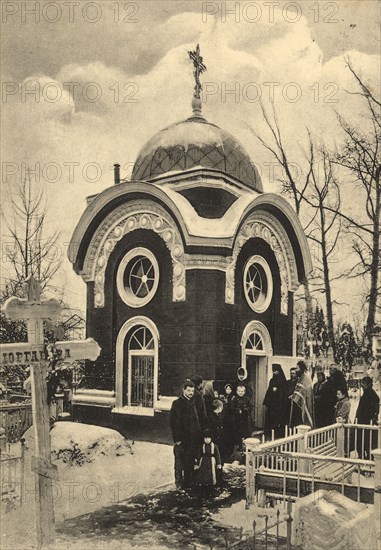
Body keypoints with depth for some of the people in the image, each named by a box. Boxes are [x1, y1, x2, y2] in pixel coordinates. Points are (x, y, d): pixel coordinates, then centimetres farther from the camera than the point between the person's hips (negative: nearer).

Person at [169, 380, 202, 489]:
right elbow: (173, 422, -9)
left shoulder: (193, 403, 12)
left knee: (190, 463, 10)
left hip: (193, 439, 5)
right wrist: (177, 439, -13)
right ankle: (179, 483, 11)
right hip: (181, 439, -5)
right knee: (179, 463, 1)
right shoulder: (177, 403, -6)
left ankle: (188, 482, 21)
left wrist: (199, 435, 8)